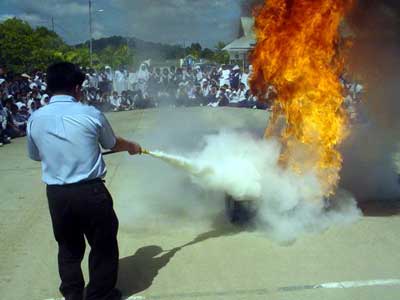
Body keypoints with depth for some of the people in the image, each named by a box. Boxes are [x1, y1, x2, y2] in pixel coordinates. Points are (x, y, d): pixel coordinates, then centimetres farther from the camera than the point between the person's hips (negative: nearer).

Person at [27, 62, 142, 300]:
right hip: (90, 191, -3)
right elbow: (112, 144, 10)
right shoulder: (90, 114, -7)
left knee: (68, 247, 22)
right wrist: (132, 146, 31)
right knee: (103, 245, 15)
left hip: (56, 194, 4)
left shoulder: (35, 119, 2)